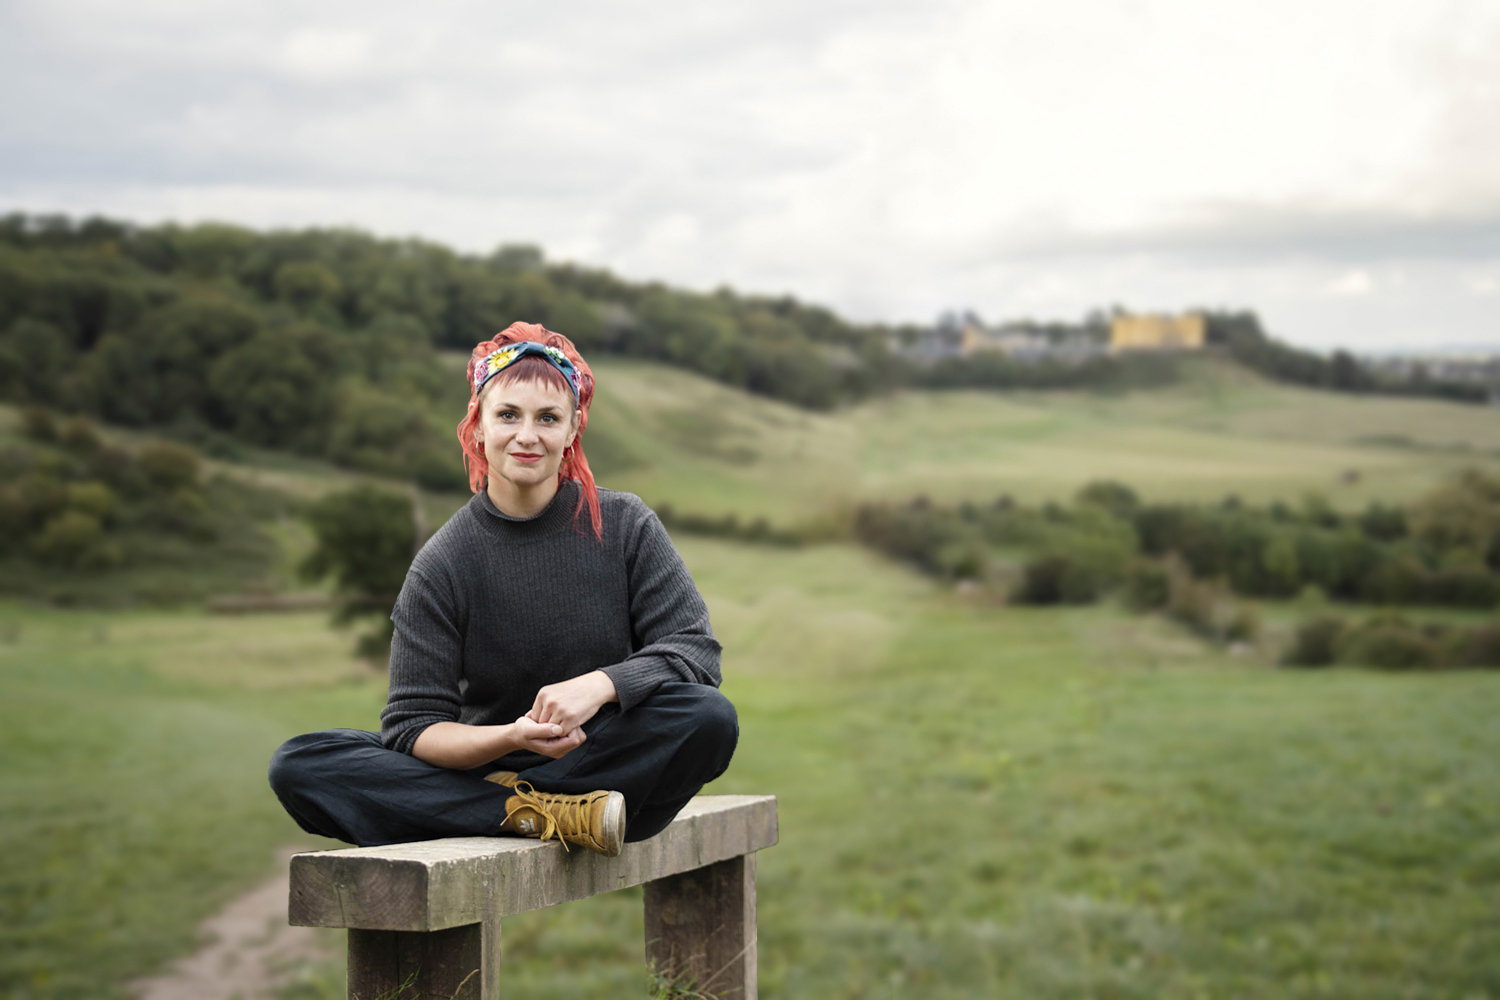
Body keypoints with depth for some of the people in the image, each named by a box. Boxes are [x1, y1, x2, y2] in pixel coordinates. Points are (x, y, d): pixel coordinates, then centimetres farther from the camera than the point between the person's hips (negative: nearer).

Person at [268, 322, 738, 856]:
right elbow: (412, 727, -9)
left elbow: (696, 650, -8)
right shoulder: (442, 562, -6)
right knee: (297, 766, -20)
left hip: (603, 767, 0)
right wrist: (512, 737, -28)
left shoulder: (625, 526, -3)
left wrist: (600, 685, -27)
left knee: (711, 719, -31)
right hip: (481, 766, 1)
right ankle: (535, 814, -26)